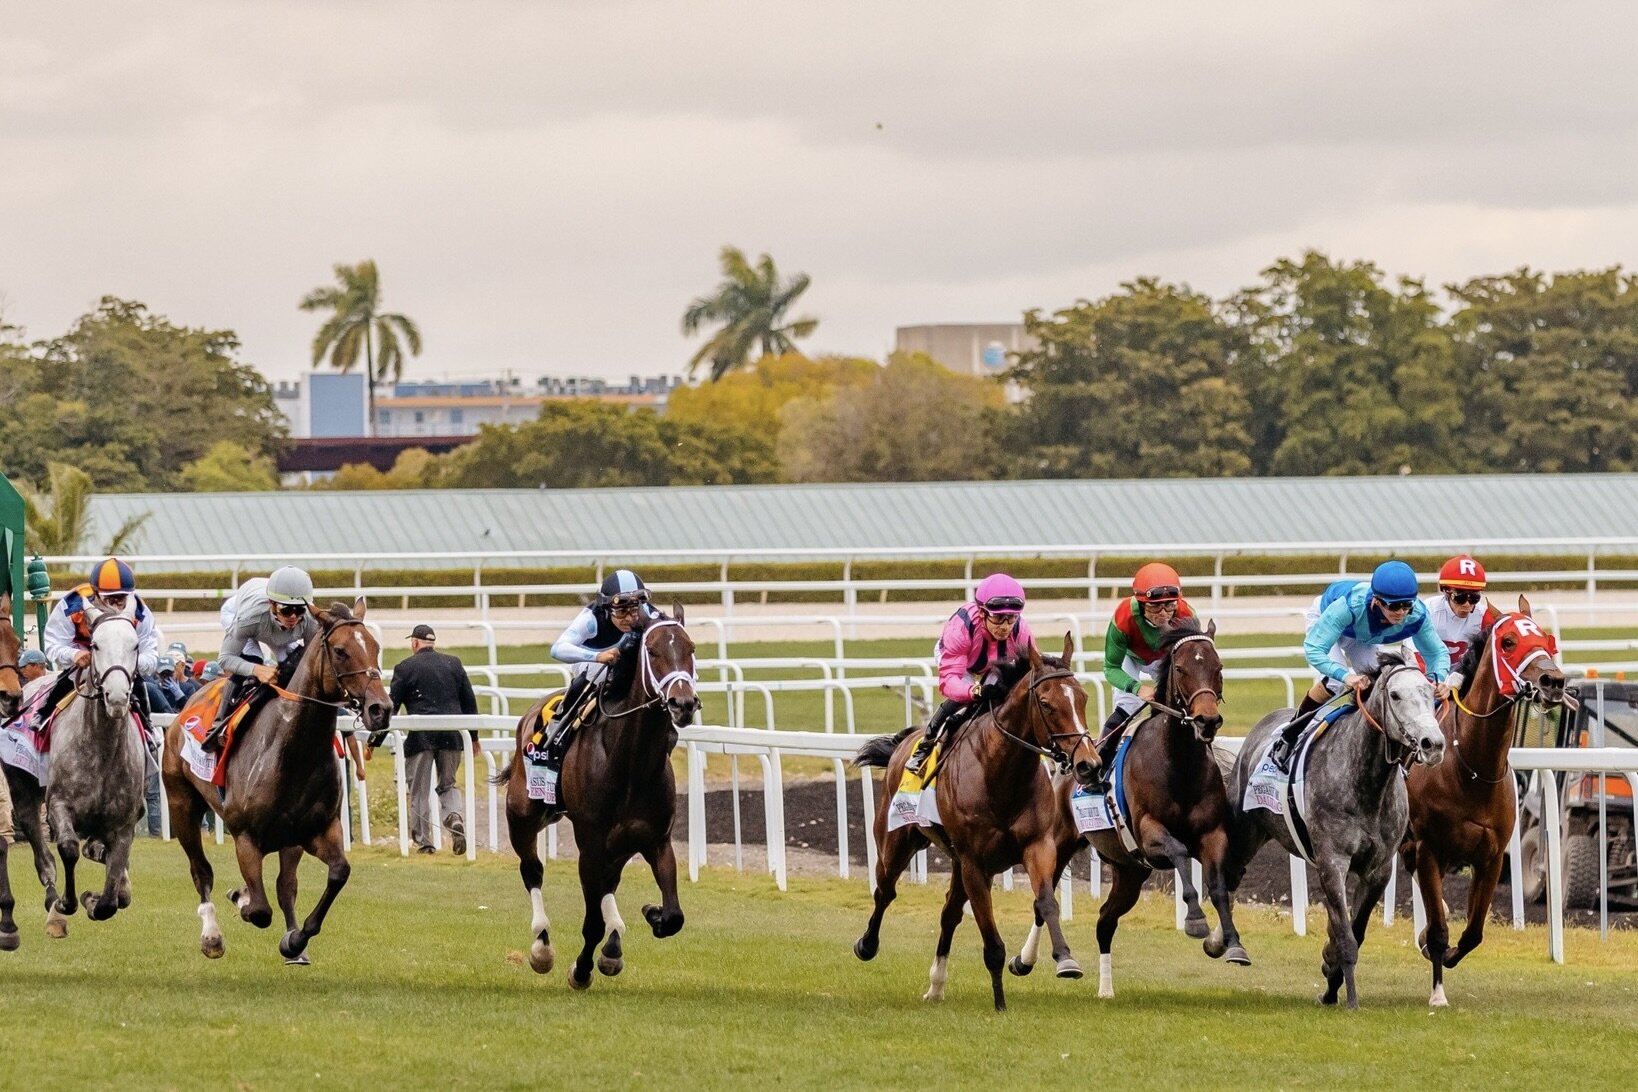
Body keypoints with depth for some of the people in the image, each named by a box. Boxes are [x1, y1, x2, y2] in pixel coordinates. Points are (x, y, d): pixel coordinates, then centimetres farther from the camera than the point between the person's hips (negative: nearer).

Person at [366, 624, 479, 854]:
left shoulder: (405, 668, -2)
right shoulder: (454, 663, 10)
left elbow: (389, 708, -1)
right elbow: (470, 703, 14)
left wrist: (373, 743, 5)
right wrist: (474, 738, 25)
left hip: (420, 737, -3)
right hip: (452, 736, 3)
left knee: (418, 791, 7)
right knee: (447, 785, 16)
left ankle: (422, 840, 6)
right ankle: (455, 816, -13)